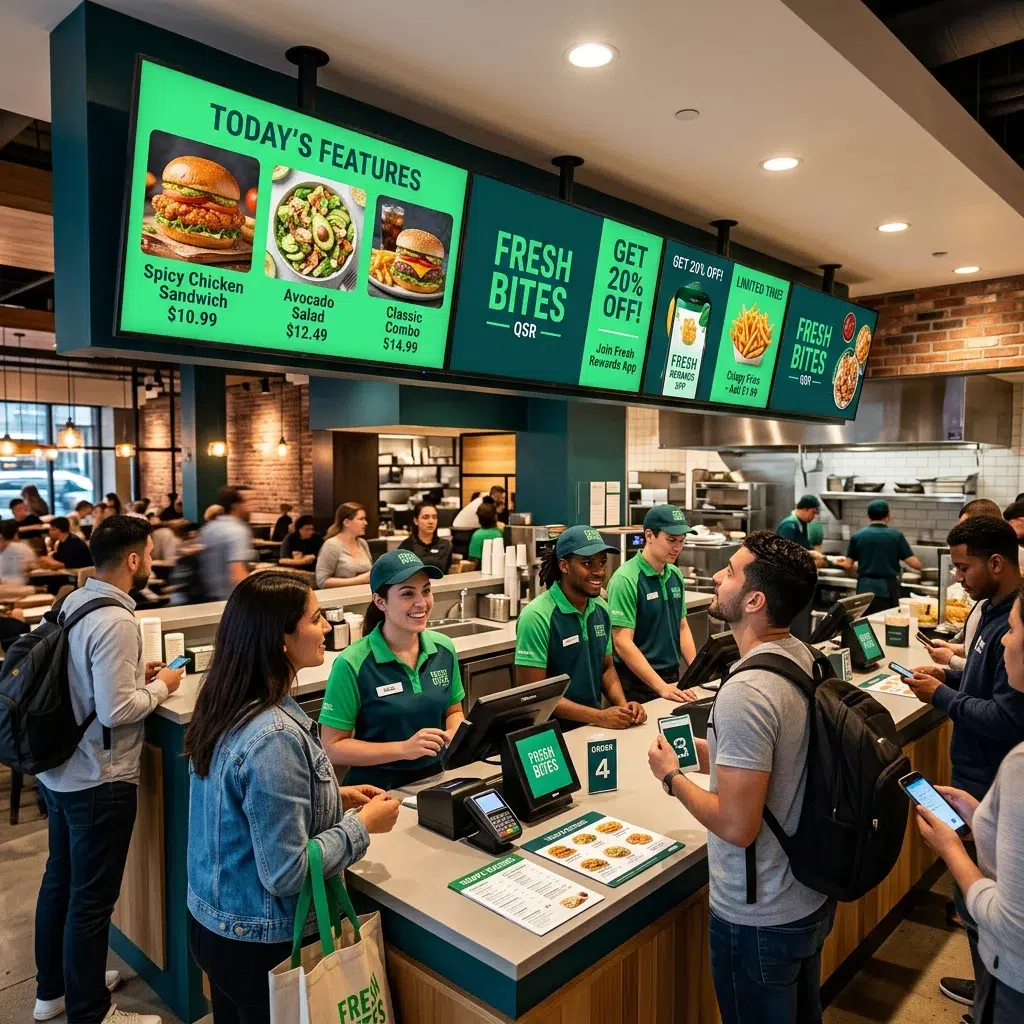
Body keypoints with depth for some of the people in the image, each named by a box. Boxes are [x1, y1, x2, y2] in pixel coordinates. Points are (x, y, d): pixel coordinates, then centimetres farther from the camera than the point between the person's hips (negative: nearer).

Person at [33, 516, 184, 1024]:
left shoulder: (74, 602, 2)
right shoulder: (115, 620, -26)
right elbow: (115, 711, -27)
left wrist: (137, 672, 8)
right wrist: (160, 687, -11)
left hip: (59, 769, 9)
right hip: (98, 781, -9)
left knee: (59, 879, 23)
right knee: (91, 899, 6)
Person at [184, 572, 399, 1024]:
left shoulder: (228, 707, -3)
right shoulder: (273, 737, -31)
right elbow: (285, 874, -27)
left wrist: (335, 798, 5)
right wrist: (362, 824, -16)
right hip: (261, 943, -8)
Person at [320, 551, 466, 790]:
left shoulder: (444, 649, 1)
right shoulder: (352, 664, -14)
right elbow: (332, 747, -10)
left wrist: (455, 733, -5)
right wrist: (403, 749, -19)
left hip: (436, 779, 5)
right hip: (378, 789, -4)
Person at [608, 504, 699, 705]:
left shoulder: (676, 575, 4)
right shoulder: (626, 579, -18)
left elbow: (682, 627, 12)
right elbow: (622, 643, -22)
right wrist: (661, 687, -25)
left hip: (673, 677, 7)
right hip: (638, 683, -7)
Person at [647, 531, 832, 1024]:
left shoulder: (745, 692, -32)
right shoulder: (802, 656, -4)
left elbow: (737, 827, -29)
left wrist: (672, 776, -15)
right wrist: (711, 753, 5)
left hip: (759, 920, -8)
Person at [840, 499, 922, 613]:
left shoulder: (857, 536, 1)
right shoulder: (896, 535, -3)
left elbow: (847, 566, 2)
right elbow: (915, 564, -4)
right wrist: (917, 561, 19)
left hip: (865, 588, 2)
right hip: (887, 589, -1)